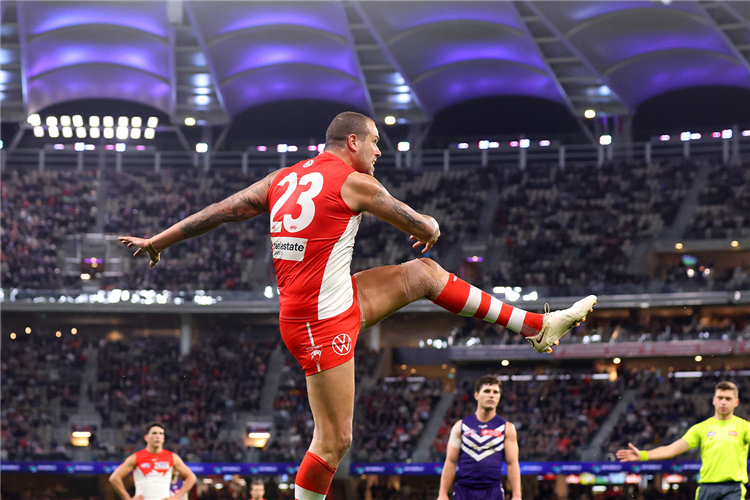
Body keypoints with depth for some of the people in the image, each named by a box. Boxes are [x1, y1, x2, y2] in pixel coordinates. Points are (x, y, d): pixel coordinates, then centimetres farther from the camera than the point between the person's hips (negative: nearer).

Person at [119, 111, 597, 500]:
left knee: (424, 273, 14)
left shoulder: (283, 179, 9)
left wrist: (158, 240, 20)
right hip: (321, 324, -9)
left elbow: (217, 212, 10)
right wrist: (432, 230, 25)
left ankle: (537, 326, 20)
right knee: (334, 440, -4)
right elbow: (421, 226, 0)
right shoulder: (355, 183, -11)